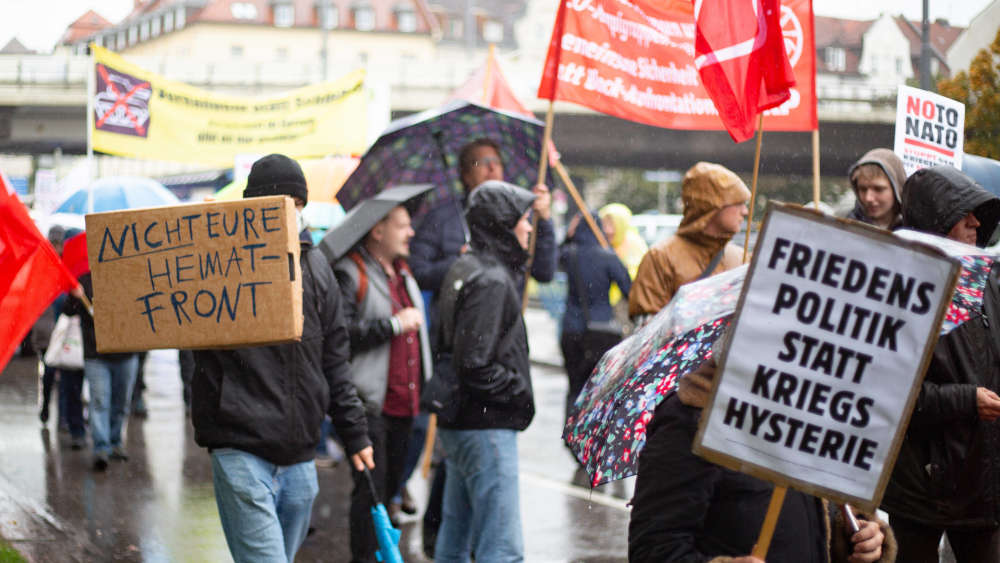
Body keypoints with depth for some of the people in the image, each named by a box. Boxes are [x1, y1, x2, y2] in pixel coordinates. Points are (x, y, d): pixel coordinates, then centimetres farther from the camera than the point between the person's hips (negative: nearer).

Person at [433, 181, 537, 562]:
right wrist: (522, 392, -11)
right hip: (487, 428, -11)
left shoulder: (463, 269, 14)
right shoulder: (491, 280, -18)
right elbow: (475, 365, -24)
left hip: (458, 425, 11)